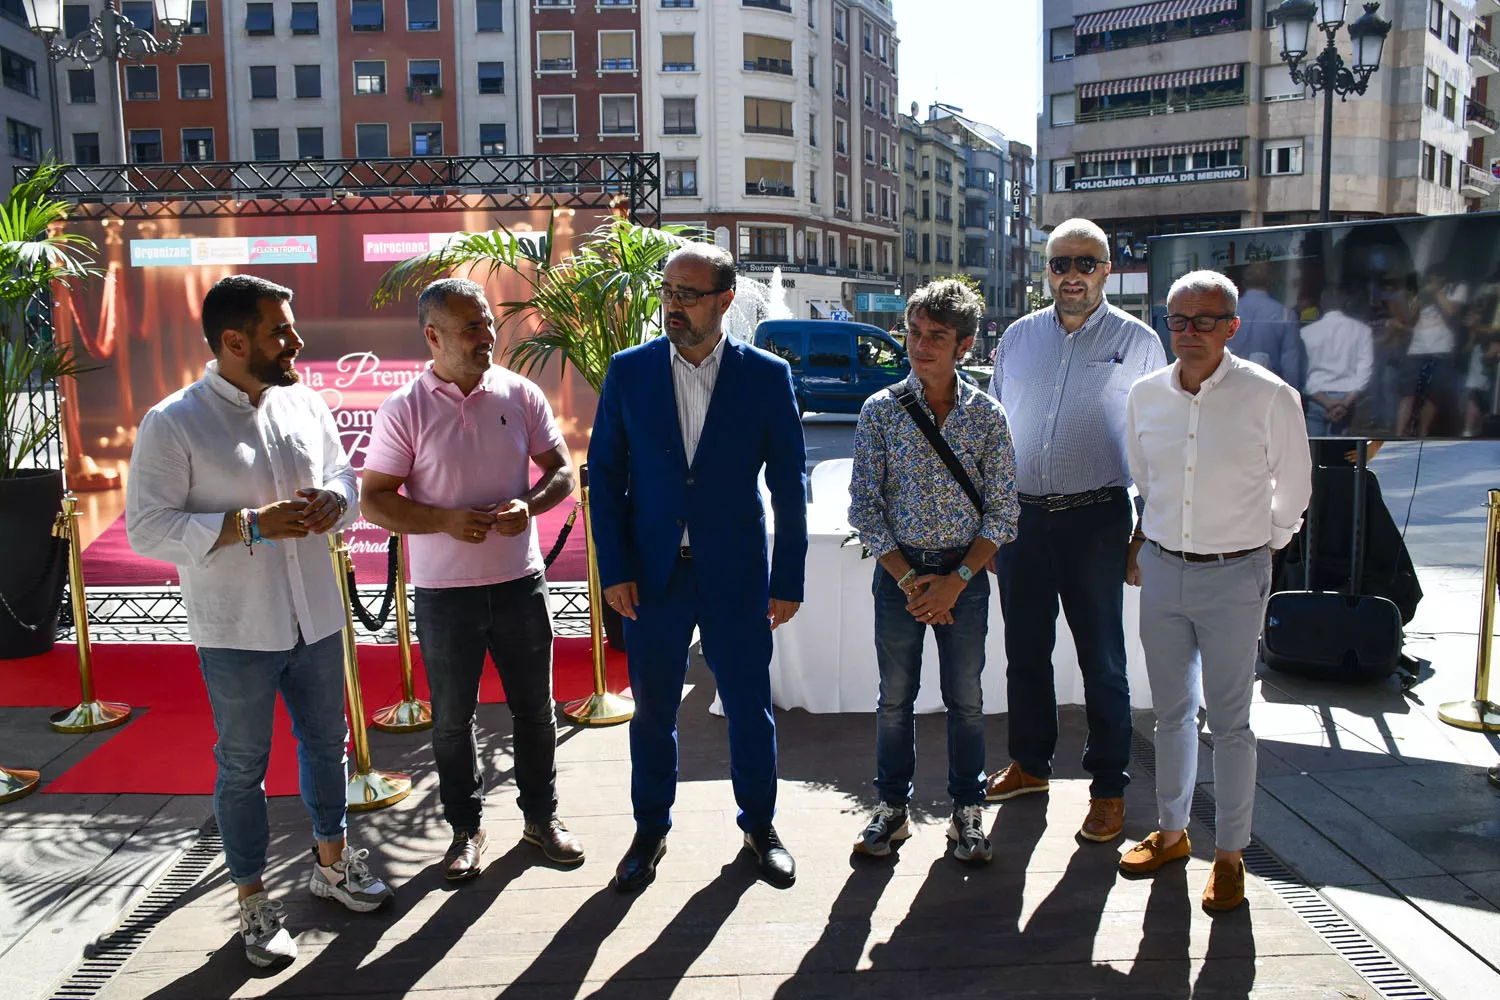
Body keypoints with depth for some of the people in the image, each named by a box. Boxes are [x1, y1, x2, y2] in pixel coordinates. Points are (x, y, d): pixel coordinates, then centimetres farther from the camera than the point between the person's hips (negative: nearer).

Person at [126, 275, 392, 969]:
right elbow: (145, 528, -15)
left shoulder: (306, 404, 1)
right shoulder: (172, 424, -13)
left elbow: (345, 472, 14)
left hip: (315, 620, 5)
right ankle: (253, 902, 29)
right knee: (243, 767, 11)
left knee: (326, 743, 20)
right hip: (235, 632, -5)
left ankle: (331, 860, 42)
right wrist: (249, 524, -25)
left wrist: (333, 499, -11)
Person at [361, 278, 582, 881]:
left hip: (519, 581, 2)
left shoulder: (520, 394, 0)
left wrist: (529, 504, -15)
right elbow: (374, 501, -6)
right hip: (444, 591, -2)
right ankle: (466, 827, 31)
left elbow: (562, 470, 6)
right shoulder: (405, 409, -7)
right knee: (451, 717, 11)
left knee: (534, 708, 13)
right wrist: (447, 521, -20)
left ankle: (541, 816, 32)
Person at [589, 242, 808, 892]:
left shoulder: (767, 375, -4)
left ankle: (759, 825, 33)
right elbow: (605, 474, 2)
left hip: (736, 575, -1)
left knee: (749, 709, 10)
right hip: (652, 575, 1)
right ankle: (650, 830, 33)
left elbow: (789, 485, -1)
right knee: (652, 711, 12)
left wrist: (787, 580, -2)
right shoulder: (629, 371, -1)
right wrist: (614, 569, -4)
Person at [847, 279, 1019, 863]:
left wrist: (956, 580, -10)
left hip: (965, 573, 0)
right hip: (898, 570, 0)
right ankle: (892, 808, 25)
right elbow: (864, 506, -3)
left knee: (965, 699, 8)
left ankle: (967, 811, 24)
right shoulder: (881, 410, -3)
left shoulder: (987, 415, -2)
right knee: (895, 697, 9)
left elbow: (1002, 512, -1)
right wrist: (906, 578, -9)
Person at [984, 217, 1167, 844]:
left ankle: (1108, 786, 19)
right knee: (1024, 650, 13)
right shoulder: (1018, 338, 9)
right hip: (1021, 514, 3)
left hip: (1096, 519, -3)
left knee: (1102, 659, 4)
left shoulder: (1137, 342, 1)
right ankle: (1030, 763, 31)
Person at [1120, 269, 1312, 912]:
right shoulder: (1146, 395, 2)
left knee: (1229, 721, 4)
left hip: (1233, 576, -4)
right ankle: (1171, 831, 31)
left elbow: (1294, 487, 4)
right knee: (1171, 712, 15)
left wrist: (1260, 547, 8)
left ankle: (1230, 854, 19)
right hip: (1160, 569, 4)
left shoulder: (1269, 397, -10)